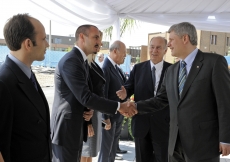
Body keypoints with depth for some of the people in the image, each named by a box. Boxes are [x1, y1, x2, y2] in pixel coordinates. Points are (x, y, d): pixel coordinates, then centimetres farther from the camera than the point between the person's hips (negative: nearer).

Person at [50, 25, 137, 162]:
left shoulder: (82, 61, 12)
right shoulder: (70, 61, -20)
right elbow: (85, 97, -25)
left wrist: (89, 110, -5)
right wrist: (118, 106, -20)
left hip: (76, 127, 10)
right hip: (66, 128, -10)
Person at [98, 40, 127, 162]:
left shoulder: (116, 68, 8)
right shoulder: (106, 68, -20)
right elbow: (103, 95, -21)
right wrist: (106, 117, -19)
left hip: (118, 114, 8)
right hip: (110, 115, -8)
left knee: (113, 147, 19)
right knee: (106, 148, 5)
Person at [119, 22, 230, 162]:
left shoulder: (214, 62, -7)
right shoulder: (172, 70, 13)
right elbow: (160, 100, 17)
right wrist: (136, 106, 5)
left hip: (203, 142, -6)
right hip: (176, 143, 6)